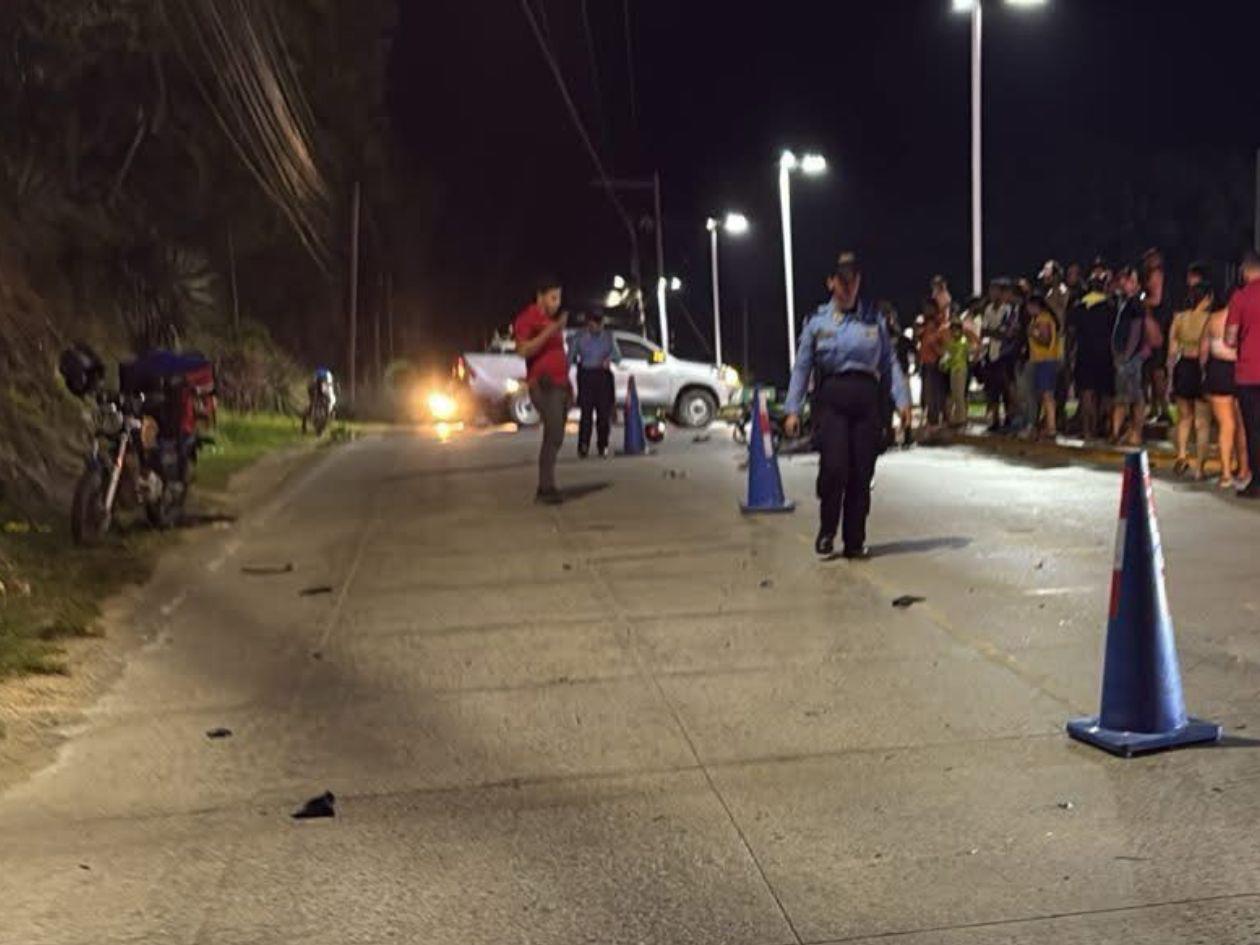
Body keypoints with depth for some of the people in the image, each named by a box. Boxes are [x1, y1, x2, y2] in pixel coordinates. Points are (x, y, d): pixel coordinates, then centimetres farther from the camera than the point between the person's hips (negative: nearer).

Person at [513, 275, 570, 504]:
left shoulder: (554, 319, 20)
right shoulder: (527, 318, -4)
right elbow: (523, 350, -17)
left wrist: (568, 382, 19)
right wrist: (550, 331, -21)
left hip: (561, 384, 8)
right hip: (544, 385, -8)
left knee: (555, 437, 7)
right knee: (554, 435, -18)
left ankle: (544, 489, 11)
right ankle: (547, 488, -17)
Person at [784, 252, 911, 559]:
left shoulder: (873, 319, 9)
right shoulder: (818, 321, 5)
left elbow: (890, 362, 9)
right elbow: (802, 367, 6)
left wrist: (902, 399, 0)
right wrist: (792, 409, 0)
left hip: (866, 398, 2)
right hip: (831, 398, -2)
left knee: (862, 473, 3)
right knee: (834, 467, -13)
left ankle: (855, 541, 14)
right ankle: (826, 533, 8)